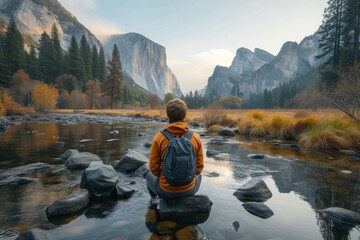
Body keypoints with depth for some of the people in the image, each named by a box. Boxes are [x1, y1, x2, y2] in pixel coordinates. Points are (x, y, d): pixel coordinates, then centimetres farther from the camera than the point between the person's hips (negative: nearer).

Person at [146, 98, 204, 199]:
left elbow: (153, 168, -8)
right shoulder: (196, 137, -11)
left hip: (165, 191, -1)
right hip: (189, 190, 2)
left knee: (150, 176, 33)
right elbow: (199, 167, -3)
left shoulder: (158, 137, -16)